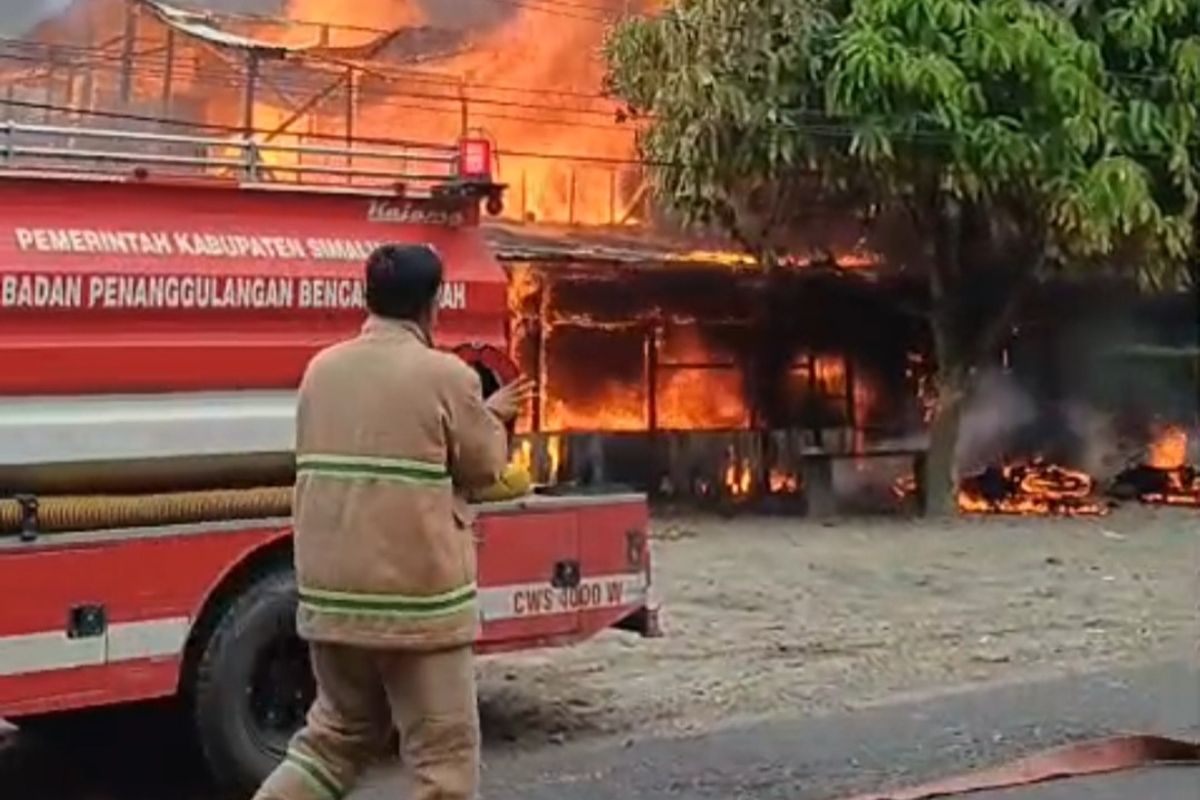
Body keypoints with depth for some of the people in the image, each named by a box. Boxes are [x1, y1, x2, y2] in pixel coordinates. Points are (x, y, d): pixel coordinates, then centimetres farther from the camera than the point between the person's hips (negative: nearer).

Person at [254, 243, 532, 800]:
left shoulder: (323, 369, 8)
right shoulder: (446, 375, -10)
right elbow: (484, 467, 0)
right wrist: (491, 418, 20)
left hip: (330, 595, 6)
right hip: (418, 598, -6)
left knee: (336, 735, 23)